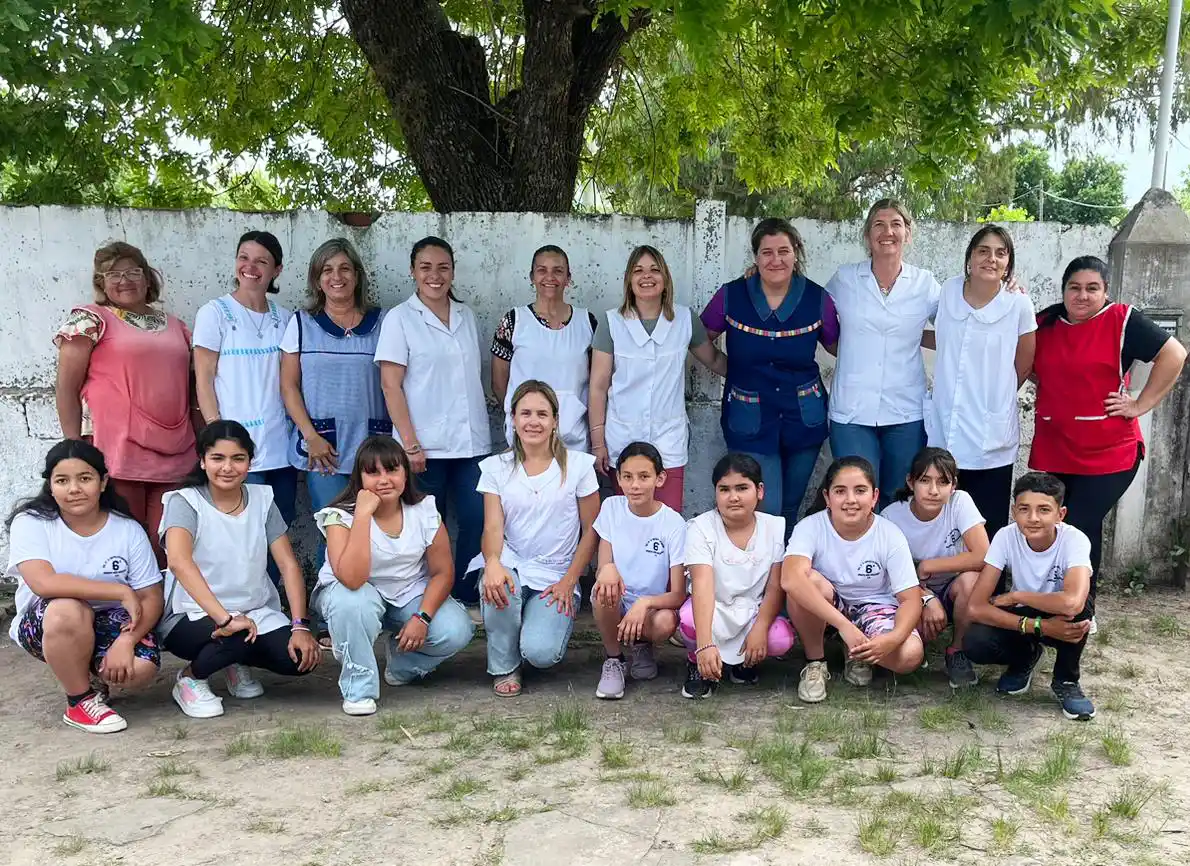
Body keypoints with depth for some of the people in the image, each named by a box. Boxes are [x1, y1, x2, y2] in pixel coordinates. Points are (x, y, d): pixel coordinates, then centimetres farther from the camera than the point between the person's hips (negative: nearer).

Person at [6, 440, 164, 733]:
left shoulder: (128, 530, -7)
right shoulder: (30, 523, -13)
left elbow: (151, 598, -8)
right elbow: (44, 583, -30)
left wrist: (125, 641, -26)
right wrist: (121, 592, -30)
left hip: (108, 622, 2)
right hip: (42, 625, -2)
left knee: (140, 668, -28)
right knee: (67, 609, -37)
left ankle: (92, 676, 11)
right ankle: (81, 700, -12)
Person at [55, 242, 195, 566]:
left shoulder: (174, 325, 19)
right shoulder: (90, 319, 3)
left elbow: (189, 385, 23)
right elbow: (67, 388, 0)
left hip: (173, 453, 5)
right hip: (120, 453, -4)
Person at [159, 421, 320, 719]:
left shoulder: (262, 499, 2)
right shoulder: (185, 501, -11)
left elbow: (289, 565, -2)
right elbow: (178, 561, -30)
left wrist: (300, 626, -15)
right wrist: (224, 617, -41)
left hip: (256, 612, 5)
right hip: (194, 616, -5)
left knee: (300, 657, -20)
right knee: (241, 636, -35)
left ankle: (236, 662, 12)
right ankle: (190, 678, -3)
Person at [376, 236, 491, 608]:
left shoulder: (466, 316, 12)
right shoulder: (400, 319, -2)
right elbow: (391, 386, -7)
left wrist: (481, 428, 11)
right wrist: (410, 444, -13)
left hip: (472, 442, 4)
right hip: (426, 447, -4)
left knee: (477, 521, 0)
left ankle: (467, 598, 15)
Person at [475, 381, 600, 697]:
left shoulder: (578, 465, -1)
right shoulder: (496, 467, 3)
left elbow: (591, 531, 2)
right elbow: (492, 527, -8)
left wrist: (568, 582, -8)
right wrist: (492, 562, -31)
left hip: (556, 575, -1)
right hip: (510, 564, 1)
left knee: (540, 653, -25)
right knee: (497, 584, -37)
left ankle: (548, 622, 15)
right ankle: (504, 667, -8)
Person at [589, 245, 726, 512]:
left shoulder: (685, 319, 1)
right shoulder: (612, 322, -2)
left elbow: (714, 360, 18)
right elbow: (598, 387, 0)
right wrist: (598, 442, -1)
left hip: (668, 439, 0)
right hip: (622, 439, 0)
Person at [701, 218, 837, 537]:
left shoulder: (817, 299, -4)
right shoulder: (731, 295, -7)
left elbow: (840, 348, 8)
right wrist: (729, 369, 0)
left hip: (803, 420, 2)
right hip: (750, 423, -2)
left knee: (790, 509, 16)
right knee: (767, 513, -8)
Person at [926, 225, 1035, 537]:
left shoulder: (1018, 305, -6)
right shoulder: (948, 291, 3)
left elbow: (1023, 366, 7)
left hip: (991, 443, -3)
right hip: (942, 435, 3)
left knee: (987, 534, 1)